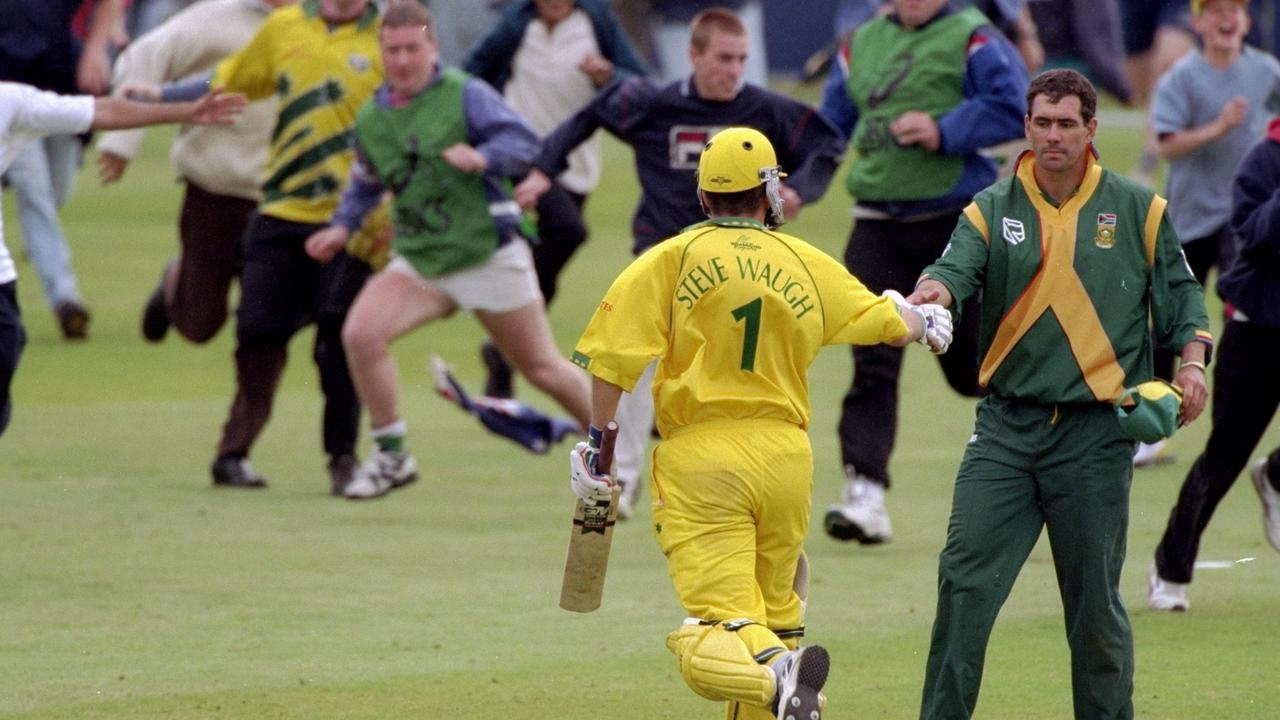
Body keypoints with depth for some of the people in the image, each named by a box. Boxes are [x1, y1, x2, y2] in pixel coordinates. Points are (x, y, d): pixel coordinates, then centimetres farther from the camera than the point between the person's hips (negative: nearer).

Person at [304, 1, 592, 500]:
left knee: (542, 368, 5)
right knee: (360, 333, -20)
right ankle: (391, 456, -8)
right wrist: (342, 226, 8)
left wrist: (483, 157, -38)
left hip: (489, 254, -4)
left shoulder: (465, 95, -9)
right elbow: (366, 182, 24)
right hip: (418, 261, 4)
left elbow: (523, 142, -18)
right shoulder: (370, 120, 7)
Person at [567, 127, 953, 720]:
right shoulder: (808, 264, 10)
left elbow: (615, 357, -7)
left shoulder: (672, 260, 1)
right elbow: (891, 324, 23)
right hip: (785, 458, 3)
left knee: (716, 634, -13)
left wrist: (597, 440, 3)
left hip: (700, 458, -3)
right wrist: (927, 323, 46)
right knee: (772, 617, 22)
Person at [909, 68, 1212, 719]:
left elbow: (1181, 294, 11)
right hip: (1007, 427, 1)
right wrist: (930, 293, -35)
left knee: (1095, 599, 4)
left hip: (1096, 433, -1)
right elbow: (957, 268, -12)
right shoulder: (992, 210, 6)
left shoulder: (1138, 210, 6)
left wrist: (1193, 362, -6)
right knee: (965, 579, -7)